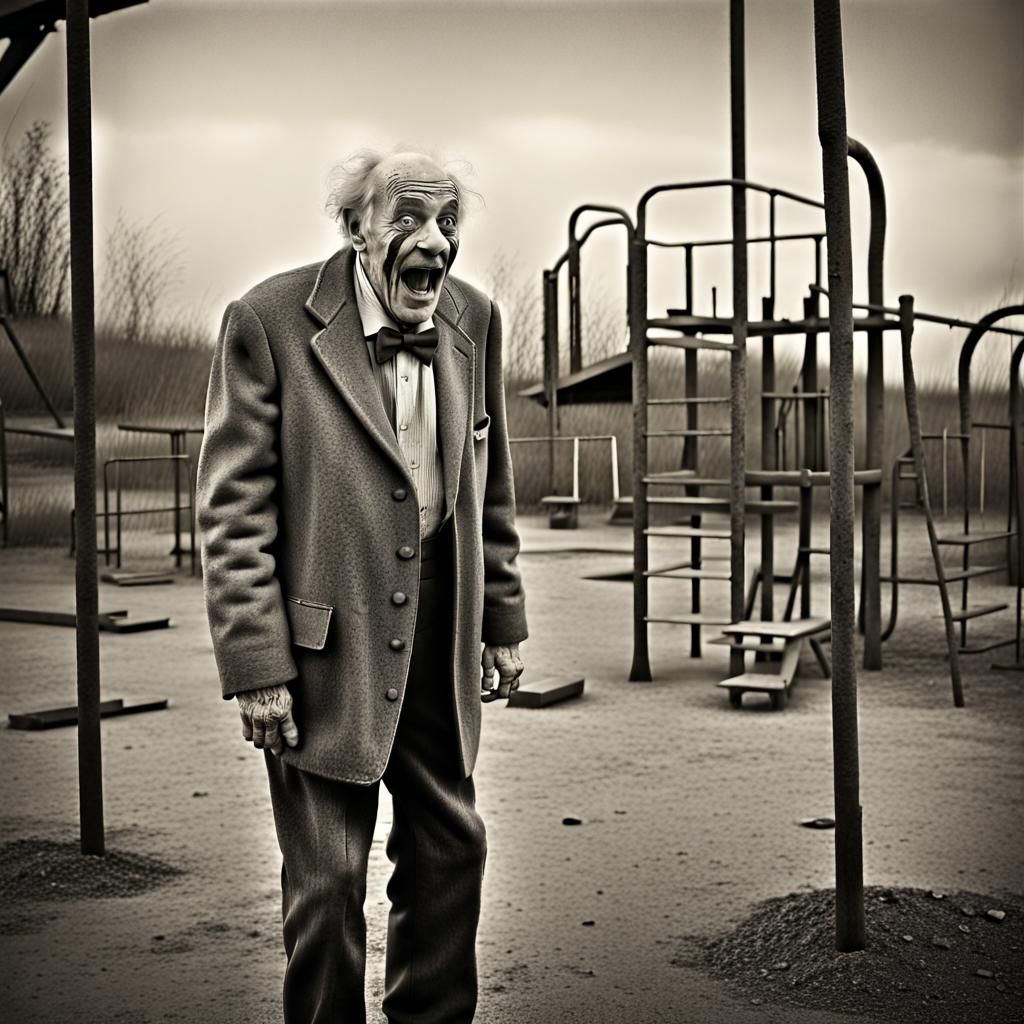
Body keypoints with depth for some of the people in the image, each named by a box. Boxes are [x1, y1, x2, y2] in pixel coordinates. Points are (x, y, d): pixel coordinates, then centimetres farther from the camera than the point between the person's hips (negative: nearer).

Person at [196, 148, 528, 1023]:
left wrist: (504, 621, 13)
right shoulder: (269, 322, -13)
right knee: (326, 877, 5)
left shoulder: (474, 321, 3)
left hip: (441, 642, 5)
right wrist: (255, 665, -14)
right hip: (325, 648, -5)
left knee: (451, 849, 16)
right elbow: (232, 512, -12)